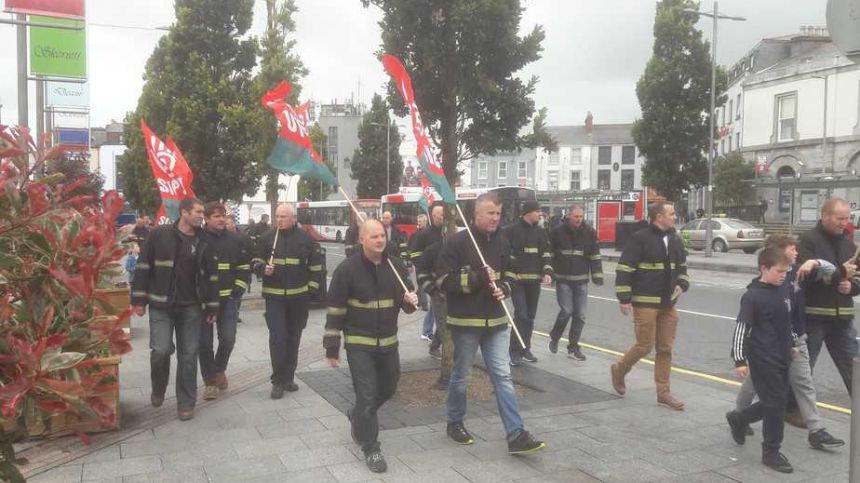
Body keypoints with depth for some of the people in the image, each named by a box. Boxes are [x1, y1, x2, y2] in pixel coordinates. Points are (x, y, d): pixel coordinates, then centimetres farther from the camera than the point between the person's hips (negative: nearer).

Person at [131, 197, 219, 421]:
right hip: (161, 306, -2)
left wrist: (212, 308, 3)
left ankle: (186, 403, 16)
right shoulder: (159, 235, -4)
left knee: (188, 355, 4)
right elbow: (143, 267, -2)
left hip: (191, 308, 3)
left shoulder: (203, 243, 5)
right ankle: (158, 388, 20)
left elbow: (211, 276, 7)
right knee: (161, 350, -11)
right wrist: (138, 299, -6)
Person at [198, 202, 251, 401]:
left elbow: (244, 267, 10)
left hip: (228, 299, 2)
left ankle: (219, 369, 26)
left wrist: (238, 290, 0)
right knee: (205, 342, 2)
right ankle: (210, 381, 16)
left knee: (228, 339, -2)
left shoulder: (235, 240, 5)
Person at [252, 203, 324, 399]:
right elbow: (256, 261, 7)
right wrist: (264, 269, -14)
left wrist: (312, 287, 1)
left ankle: (288, 377, 22)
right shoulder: (267, 238, 0)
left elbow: (316, 265, 7)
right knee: (277, 337, -8)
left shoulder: (306, 239, 0)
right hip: (274, 296, -1)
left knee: (293, 337, 10)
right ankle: (278, 381, 1)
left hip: (298, 296, 1)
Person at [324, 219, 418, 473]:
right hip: (359, 343, -5)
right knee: (367, 395, -5)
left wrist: (411, 300, -13)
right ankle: (370, 448, 12)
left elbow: (406, 300, 12)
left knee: (387, 389, 19)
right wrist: (332, 347, -9)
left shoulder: (396, 265, 1)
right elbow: (335, 310, -10)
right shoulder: (347, 269, -12)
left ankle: (357, 416, 46)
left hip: (388, 342, 5)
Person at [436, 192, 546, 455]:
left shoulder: (501, 243, 8)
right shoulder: (457, 242, -10)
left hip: (495, 321, 5)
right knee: (460, 376, 10)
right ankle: (455, 423, 31)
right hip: (465, 321, -4)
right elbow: (444, 280, -13)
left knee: (503, 376, 2)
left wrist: (502, 288, -3)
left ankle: (516, 435, 3)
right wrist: (478, 278, -21)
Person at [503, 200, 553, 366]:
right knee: (521, 314, -13)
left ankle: (525, 349, 22)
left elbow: (546, 254, 9)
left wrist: (547, 272, -6)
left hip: (534, 280, 6)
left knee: (530, 316, 11)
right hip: (516, 279, -6)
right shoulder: (511, 230, -6)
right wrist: (510, 273, -13)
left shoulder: (540, 232, 11)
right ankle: (515, 352, -7)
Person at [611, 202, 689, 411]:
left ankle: (663, 393, 15)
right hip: (645, 302, -7)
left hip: (668, 303, 7)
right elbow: (624, 269, -12)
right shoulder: (640, 238, -11)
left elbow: (682, 266, 25)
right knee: (645, 345, -5)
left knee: (665, 348, 7)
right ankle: (619, 370, 22)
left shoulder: (675, 240, 11)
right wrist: (624, 298, -15)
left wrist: (682, 284, 5)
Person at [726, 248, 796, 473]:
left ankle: (738, 419, 36)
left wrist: (791, 345, 26)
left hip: (781, 358, 8)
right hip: (763, 360, -8)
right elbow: (741, 329, -17)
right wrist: (740, 360, -20)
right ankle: (771, 452, 12)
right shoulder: (753, 296, -16)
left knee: (778, 402, 15)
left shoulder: (783, 290, 7)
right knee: (775, 404, -3)